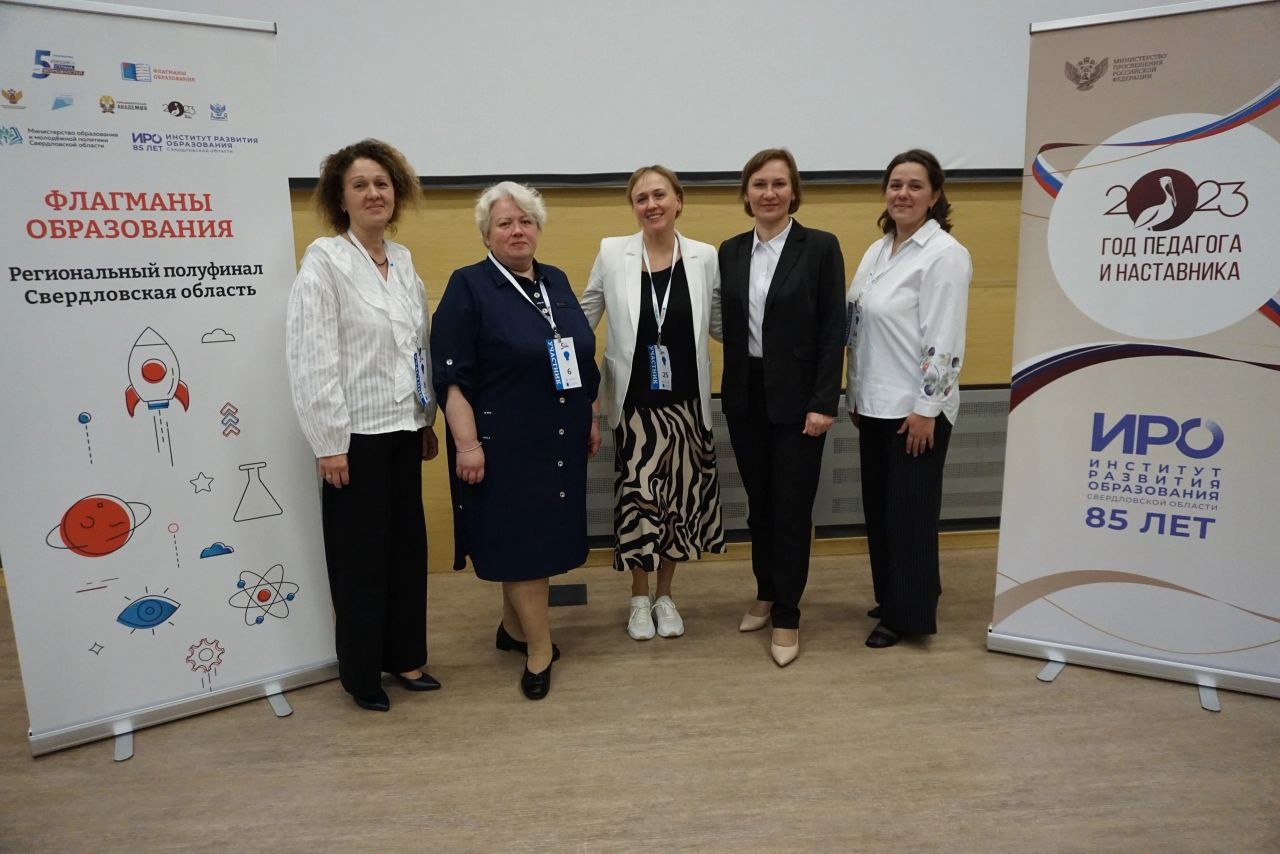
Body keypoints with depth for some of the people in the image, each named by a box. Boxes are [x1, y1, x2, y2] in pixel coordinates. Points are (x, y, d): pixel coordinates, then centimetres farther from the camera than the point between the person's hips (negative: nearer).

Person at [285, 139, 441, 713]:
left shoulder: (403, 261, 10)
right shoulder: (324, 261, -9)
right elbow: (311, 357, -14)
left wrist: (427, 420, 12)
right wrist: (329, 442, -16)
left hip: (403, 429, 6)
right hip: (356, 433, -6)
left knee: (408, 545, 12)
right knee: (360, 555, 6)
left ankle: (405, 656, 30)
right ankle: (361, 673, 24)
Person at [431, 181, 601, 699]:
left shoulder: (556, 282, 10)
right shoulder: (468, 286, -8)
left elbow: (583, 359, 17)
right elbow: (452, 375, -13)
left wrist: (591, 420, 15)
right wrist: (467, 443, -18)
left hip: (559, 440, 7)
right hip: (504, 442, -6)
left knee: (542, 537, 15)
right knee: (519, 541, 1)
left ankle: (513, 627, 33)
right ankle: (539, 649, 15)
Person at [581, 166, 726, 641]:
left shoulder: (705, 257, -1)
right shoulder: (612, 253, -2)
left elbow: (721, 324, 10)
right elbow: (583, 318, 8)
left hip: (686, 401, 1)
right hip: (635, 401, -1)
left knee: (679, 498, 9)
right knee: (638, 498, 3)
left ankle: (664, 595, 29)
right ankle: (639, 598, 25)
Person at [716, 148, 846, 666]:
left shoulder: (821, 247, -5)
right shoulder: (730, 252, 7)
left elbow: (833, 331, -8)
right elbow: (729, 326, 8)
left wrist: (823, 404, -14)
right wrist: (730, 394, 3)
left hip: (796, 399, -4)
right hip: (745, 398, 4)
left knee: (792, 508, 2)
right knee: (759, 503, 15)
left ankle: (787, 615, 17)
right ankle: (766, 594, 32)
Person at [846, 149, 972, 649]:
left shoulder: (945, 254, -12)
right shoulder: (878, 250, 11)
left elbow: (944, 340, -17)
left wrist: (926, 408, -18)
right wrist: (854, 396, 13)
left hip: (916, 407, -7)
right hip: (875, 404, 7)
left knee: (909, 509, 3)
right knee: (878, 505, 14)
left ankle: (909, 613, 18)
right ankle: (890, 595, 31)